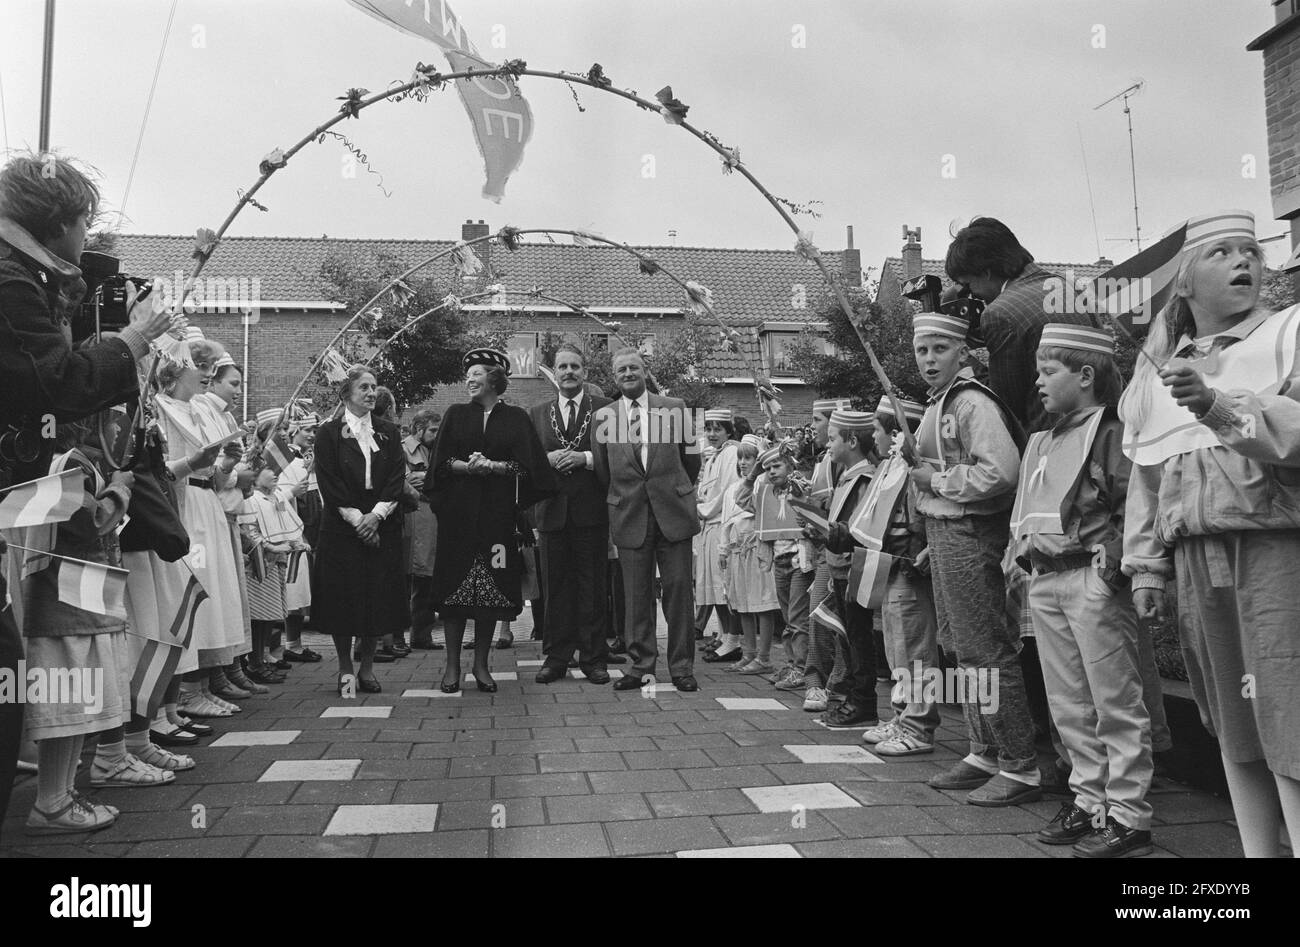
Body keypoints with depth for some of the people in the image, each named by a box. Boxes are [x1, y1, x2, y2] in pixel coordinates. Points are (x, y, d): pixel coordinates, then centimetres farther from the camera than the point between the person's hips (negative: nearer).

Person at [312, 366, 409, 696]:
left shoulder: (388, 432, 11)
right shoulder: (329, 433, 2)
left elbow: (397, 479, 2)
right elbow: (329, 484, -5)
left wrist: (375, 515, -11)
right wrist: (357, 518, -13)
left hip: (382, 527, 3)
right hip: (341, 529, -3)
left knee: (378, 599, 3)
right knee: (343, 598, -1)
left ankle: (367, 669, 15)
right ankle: (345, 671, 11)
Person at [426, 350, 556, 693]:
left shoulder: (516, 418, 8)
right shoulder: (455, 415, 11)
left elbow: (523, 466, -1)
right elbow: (441, 462, 3)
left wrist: (491, 466, -16)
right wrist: (468, 466, -15)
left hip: (498, 513, -1)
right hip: (458, 511, 1)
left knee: (491, 591, 0)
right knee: (455, 587, -1)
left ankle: (481, 664, 11)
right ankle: (452, 665, 9)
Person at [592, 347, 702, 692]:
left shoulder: (674, 408, 4)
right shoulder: (603, 416, 5)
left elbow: (691, 458, 12)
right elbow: (602, 470, 10)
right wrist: (622, 495, 12)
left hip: (673, 512, 0)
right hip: (629, 517, 1)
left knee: (679, 588, 1)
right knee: (636, 595, 5)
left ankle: (682, 666, 12)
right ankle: (640, 663, 16)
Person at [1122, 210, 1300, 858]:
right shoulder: (1161, 372, 17)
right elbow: (1145, 480, 18)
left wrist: (1220, 405, -26)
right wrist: (1146, 568, 14)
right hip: (1196, 557, 5)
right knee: (1233, 730, 12)